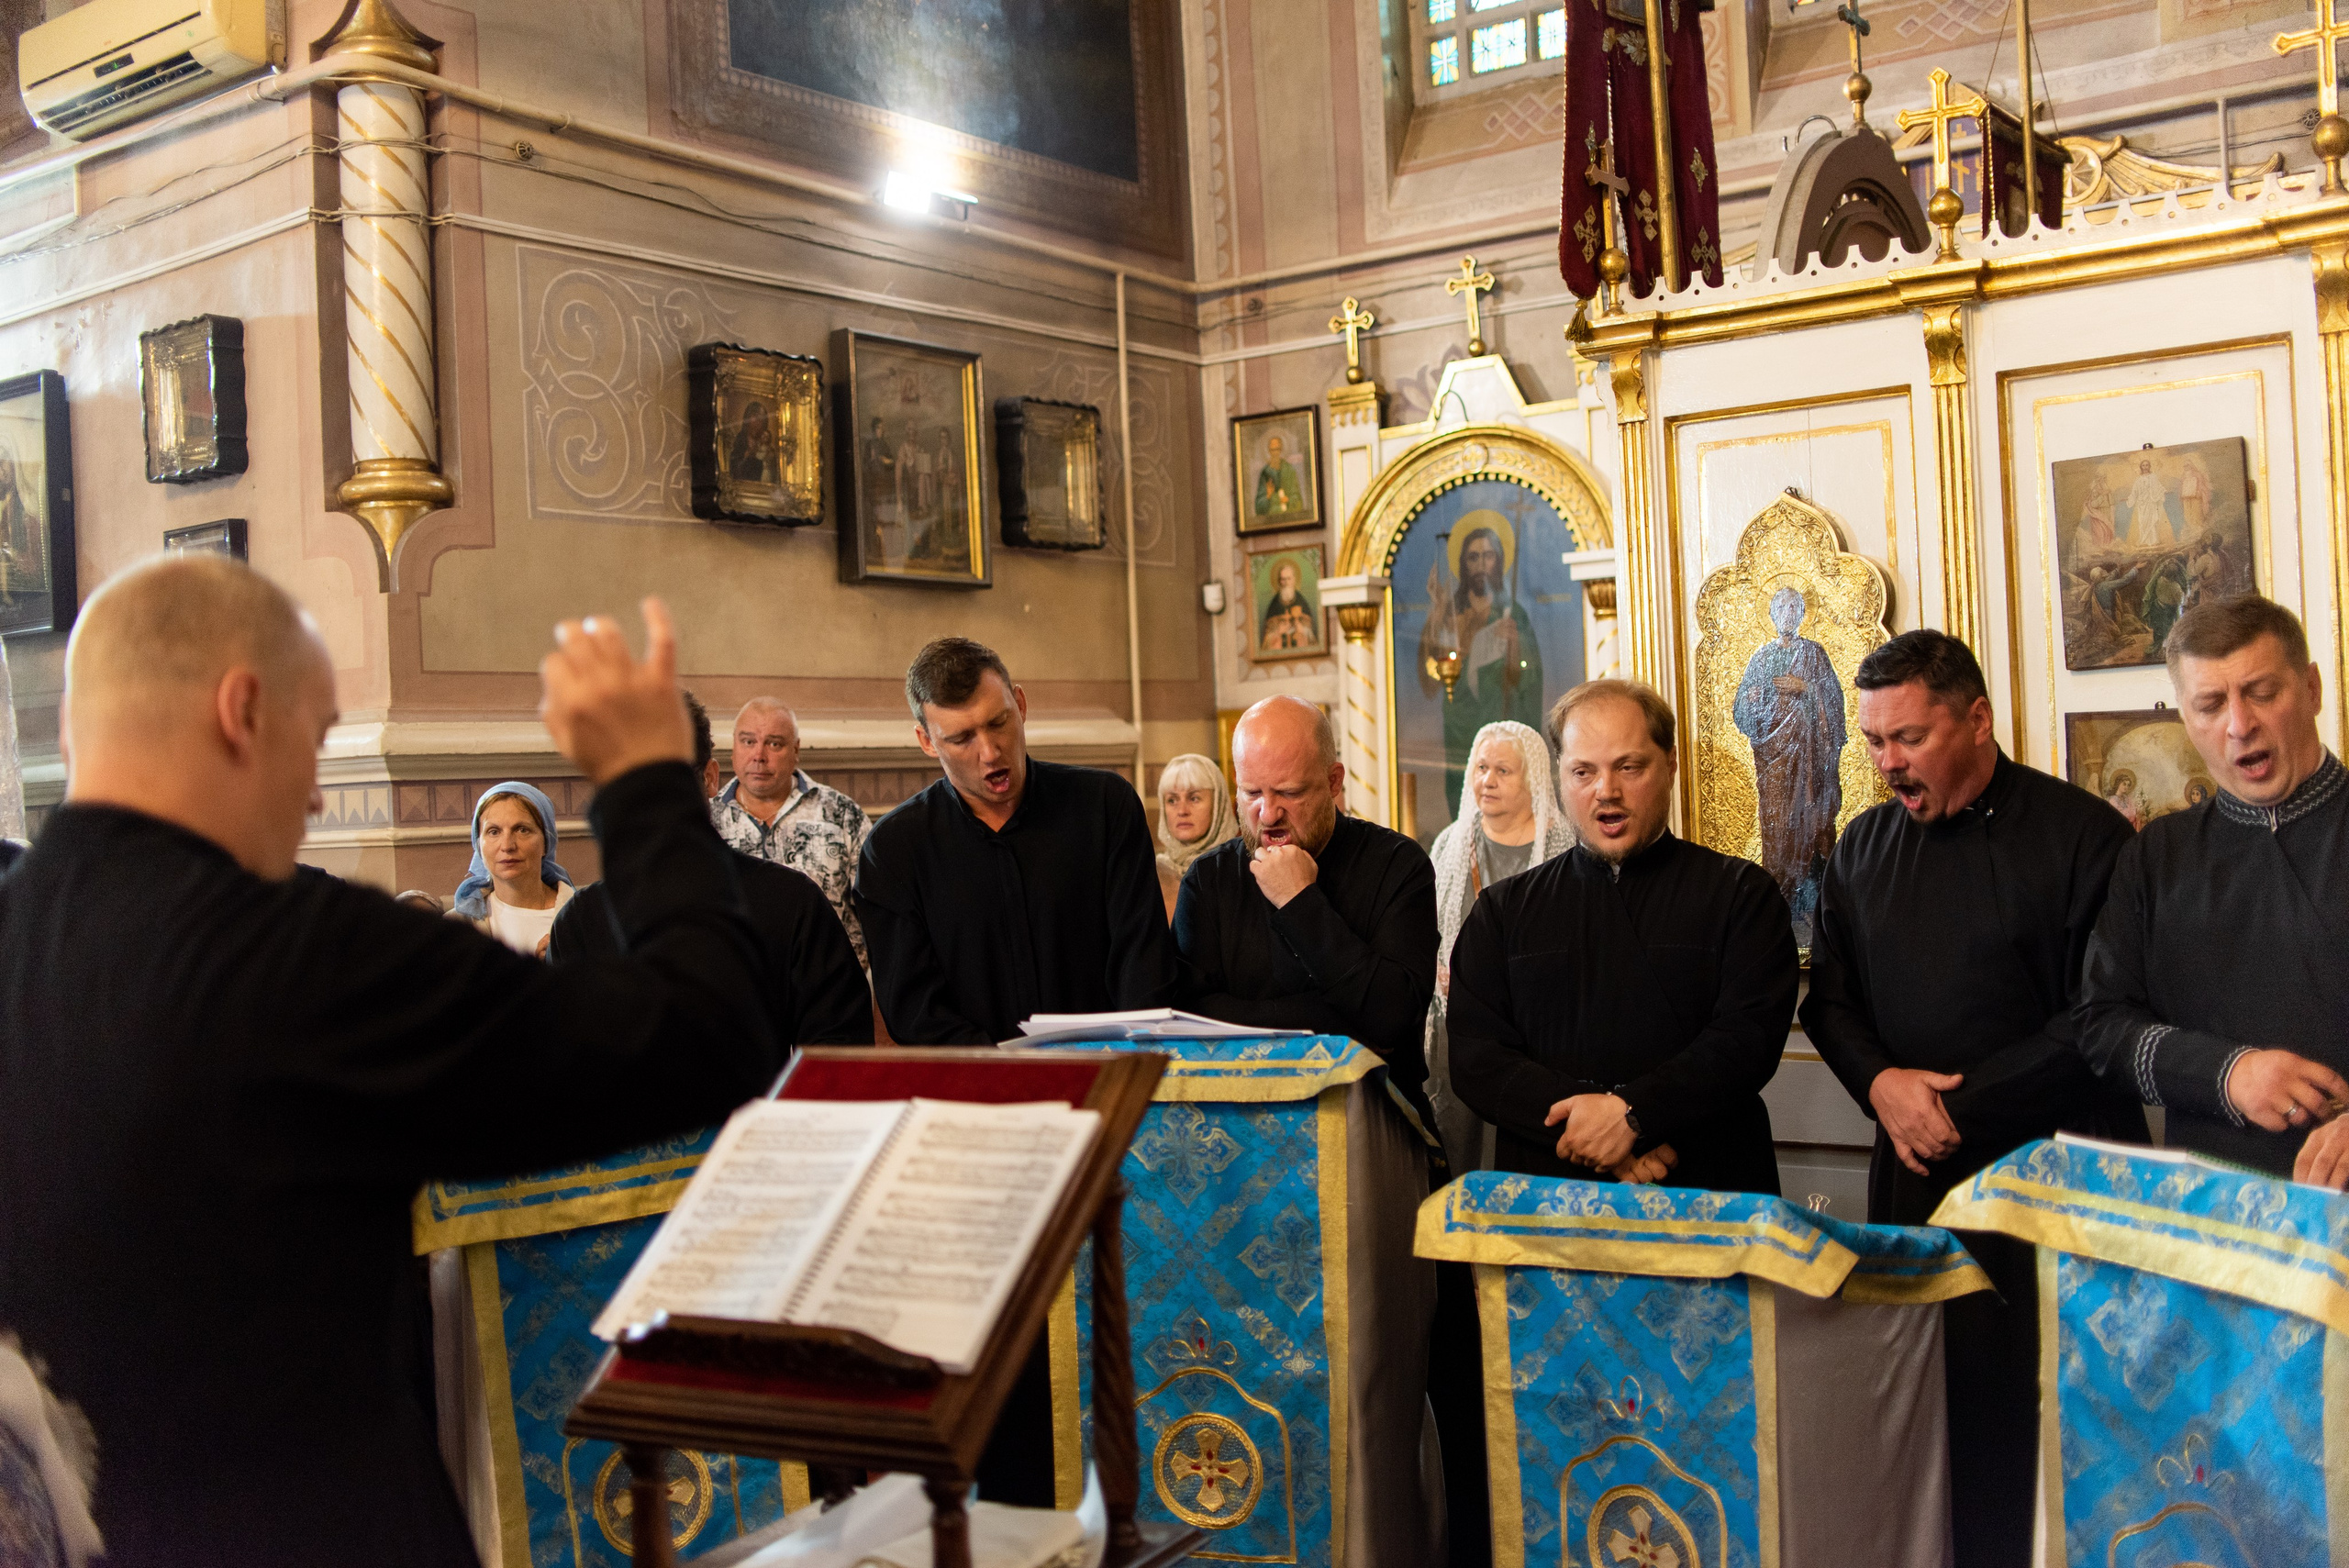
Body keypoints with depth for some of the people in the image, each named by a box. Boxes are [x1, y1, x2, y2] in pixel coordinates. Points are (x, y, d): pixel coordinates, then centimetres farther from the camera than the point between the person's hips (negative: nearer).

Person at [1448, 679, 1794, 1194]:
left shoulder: (1739, 892, 11)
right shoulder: (1503, 911, 15)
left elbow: (1750, 1037, -2)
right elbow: (1475, 1059, 5)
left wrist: (1632, 1114, -14)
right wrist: (1591, 1129, -9)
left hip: (1706, 1190, -1)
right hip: (1547, 1193, 1)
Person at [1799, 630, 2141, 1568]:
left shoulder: (2080, 835, -6)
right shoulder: (1866, 847, 11)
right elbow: (1830, 997, 15)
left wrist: (1964, 1103, -13)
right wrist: (1880, 1083, -5)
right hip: (1914, 1173, 5)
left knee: (2032, 1400, -3)